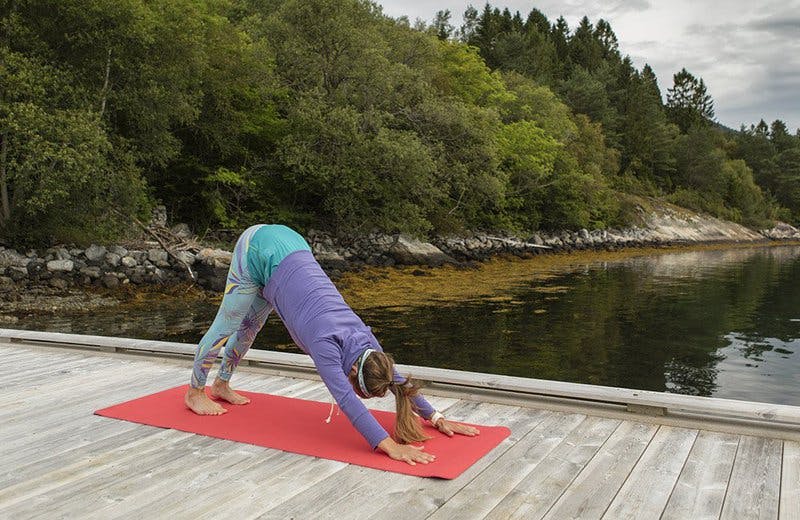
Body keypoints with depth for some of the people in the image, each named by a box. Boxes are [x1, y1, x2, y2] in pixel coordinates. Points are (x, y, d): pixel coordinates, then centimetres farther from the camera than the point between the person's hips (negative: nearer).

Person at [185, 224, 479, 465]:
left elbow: (396, 379, -2)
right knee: (226, 326, 9)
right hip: (259, 250, -6)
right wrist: (390, 446, -49)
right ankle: (195, 392, 30)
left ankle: (221, 385, 42)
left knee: (250, 326, 21)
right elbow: (346, 400, -42)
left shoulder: (363, 338, -13)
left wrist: (437, 418, -6)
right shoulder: (325, 342, -31)